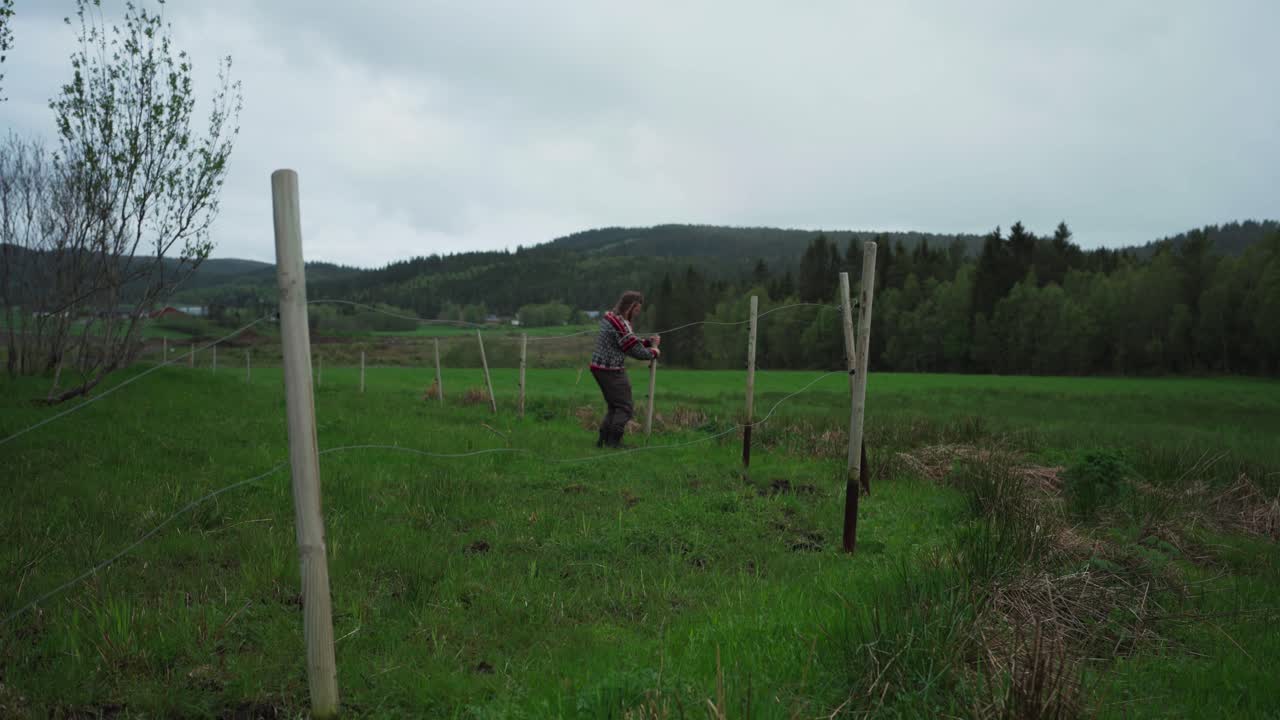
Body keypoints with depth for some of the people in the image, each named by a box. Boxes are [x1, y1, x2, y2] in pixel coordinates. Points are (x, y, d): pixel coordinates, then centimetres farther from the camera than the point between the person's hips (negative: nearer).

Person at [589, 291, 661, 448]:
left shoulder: (610, 317, 12)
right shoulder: (620, 325, -21)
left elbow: (631, 342, 17)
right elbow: (636, 351, -16)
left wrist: (648, 341, 5)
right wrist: (654, 352, 2)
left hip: (599, 367, 10)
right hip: (611, 370, -10)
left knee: (614, 406, 18)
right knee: (624, 407, -2)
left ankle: (604, 440, 18)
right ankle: (613, 441, -3)